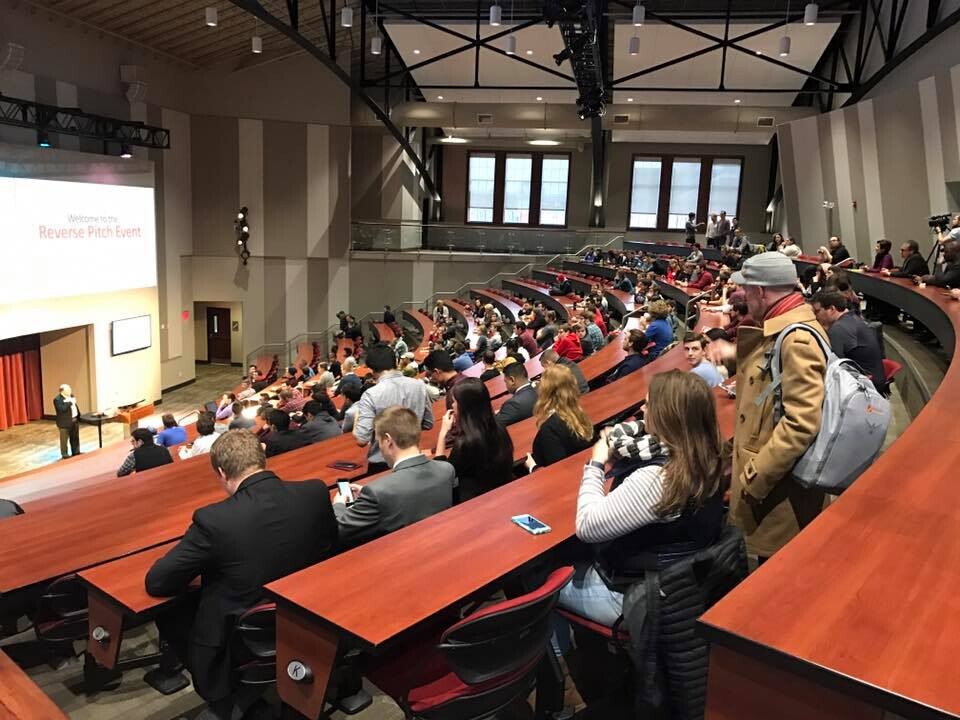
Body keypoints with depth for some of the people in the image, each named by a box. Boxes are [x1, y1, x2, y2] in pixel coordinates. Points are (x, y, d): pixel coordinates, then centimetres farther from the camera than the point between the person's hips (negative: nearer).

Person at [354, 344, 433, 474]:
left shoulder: (371, 395, -20)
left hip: (381, 464, -4)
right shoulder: (419, 385, -6)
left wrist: (357, 418, -3)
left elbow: (361, 440, -21)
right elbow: (428, 424, 5)